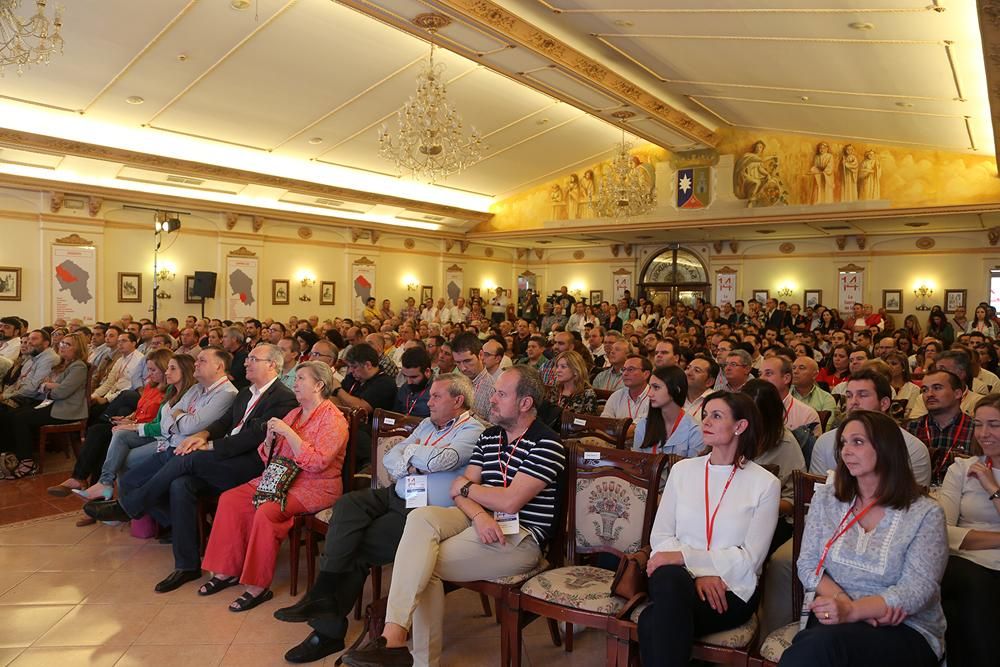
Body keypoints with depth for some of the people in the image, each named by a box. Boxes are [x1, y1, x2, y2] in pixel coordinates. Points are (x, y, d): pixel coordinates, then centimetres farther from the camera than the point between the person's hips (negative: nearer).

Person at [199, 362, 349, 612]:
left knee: (267, 511, -30)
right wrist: (270, 438, -5)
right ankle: (228, 570, 3)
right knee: (230, 499, -6)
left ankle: (259, 586, -16)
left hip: (315, 488, -8)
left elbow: (316, 462, -23)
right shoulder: (294, 413, 14)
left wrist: (288, 433, -20)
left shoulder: (332, 418, -10)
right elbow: (269, 457, 16)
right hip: (282, 478, 8)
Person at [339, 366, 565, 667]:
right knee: (421, 517, -24)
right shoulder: (489, 436, 14)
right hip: (479, 520, 7)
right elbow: (460, 487, 7)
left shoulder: (547, 444, -11)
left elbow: (510, 501, -19)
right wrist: (478, 514, -16)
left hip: (520, 537, -6)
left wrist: (465, 487, -2)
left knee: (420, 563, -21)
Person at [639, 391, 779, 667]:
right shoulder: (682, 470, 9)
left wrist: (684, 556, -17)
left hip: (732, 589, -3)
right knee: (670, 579, -36)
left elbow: (750, 558, -7)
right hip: (678, 577, 3)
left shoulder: (765, 484, 0)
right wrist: (699, 573, -14)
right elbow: (660, 536, 4)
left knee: (653, 622, -32)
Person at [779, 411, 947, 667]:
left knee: (823, 645, -34)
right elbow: (808, 566, 5)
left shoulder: (925, 513, 0)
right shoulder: (826, 498, 10)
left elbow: (917, 590, -10)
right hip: (832, 619, 2)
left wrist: (852, 611, -23)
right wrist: (843, 601, -14)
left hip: (906, 631, -2)